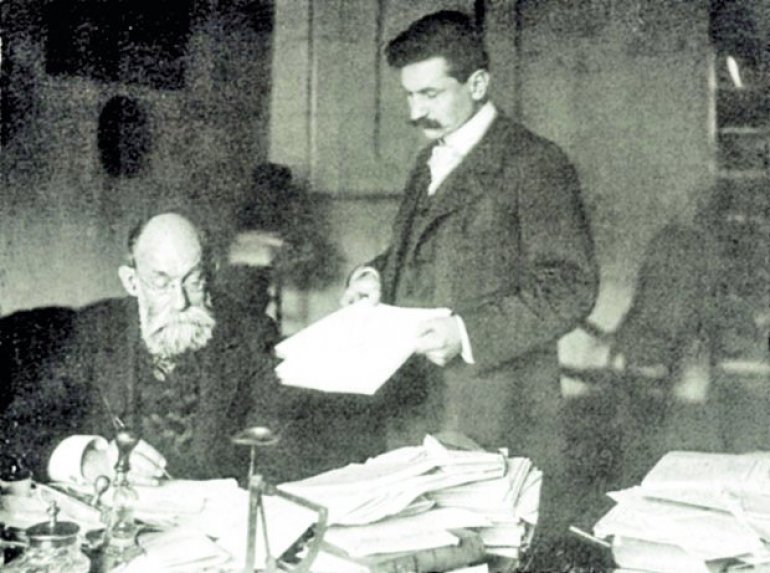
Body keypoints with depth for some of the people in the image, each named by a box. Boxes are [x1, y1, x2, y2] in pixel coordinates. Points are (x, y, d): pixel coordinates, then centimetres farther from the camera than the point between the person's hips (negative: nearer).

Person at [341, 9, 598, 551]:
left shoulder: (536, 165, -9)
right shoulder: (430, 162, 17)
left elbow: (570, 287, -14)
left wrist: (468, 333, -22)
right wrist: (377, 276, 8)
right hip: (415, 407, 7)